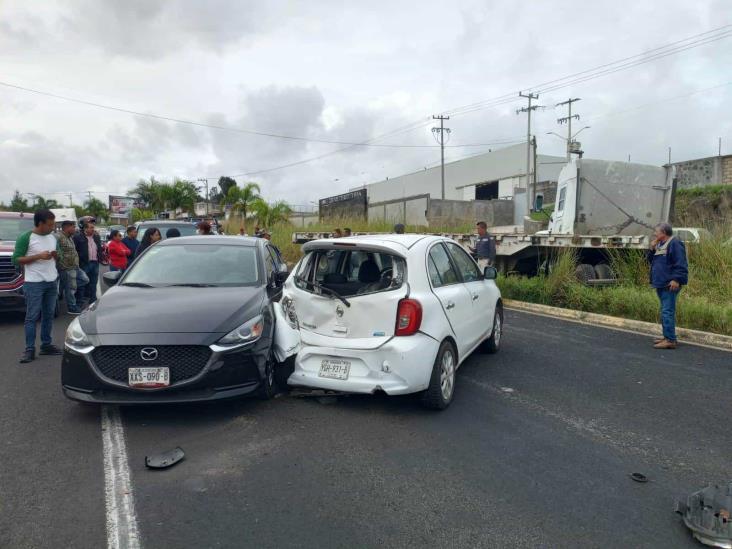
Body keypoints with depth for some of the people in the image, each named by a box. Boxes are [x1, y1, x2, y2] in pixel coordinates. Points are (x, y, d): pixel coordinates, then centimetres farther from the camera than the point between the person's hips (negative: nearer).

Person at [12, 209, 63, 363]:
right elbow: (16, 259, -10)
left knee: (48, 315, 11)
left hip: (52, 282, 6)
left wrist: (56, 255, -3)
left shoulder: (53, 237, 9)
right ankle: (30, 350, 2)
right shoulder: (25, 238, -9)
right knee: (32, 317, -3)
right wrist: (38, 256, -20)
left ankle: (46, 345, 20)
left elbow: (59, 255, 21)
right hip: (34, 283, -6)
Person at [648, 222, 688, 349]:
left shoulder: (674, 244, -11)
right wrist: (652, 249, 7)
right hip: (661, 284, 10)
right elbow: (651, 261, 22)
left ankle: (670, 340, -12)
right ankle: (667, 337, 23)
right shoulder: (660, 245, 18)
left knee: (667, 311, -12)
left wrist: (676, 279, -24)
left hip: (670, 285, -10)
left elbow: (680, 264, -18)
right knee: (665, 311, 15)